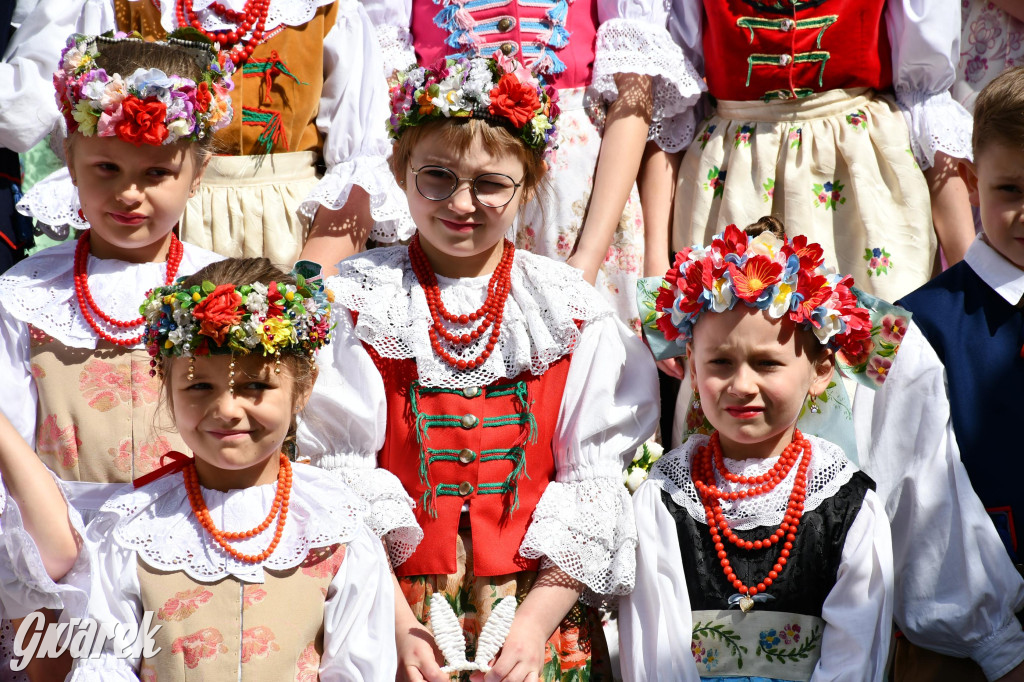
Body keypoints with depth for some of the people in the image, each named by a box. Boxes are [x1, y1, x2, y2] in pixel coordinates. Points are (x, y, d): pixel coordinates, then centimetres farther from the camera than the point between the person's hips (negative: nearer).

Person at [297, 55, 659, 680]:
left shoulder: (575, 315, 1)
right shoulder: (358, 304, -2)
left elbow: (596, 485, -1)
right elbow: (337, 473, -6)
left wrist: (536, 620, -10)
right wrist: (397, 623, -13)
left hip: (540, 618, 1)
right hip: (396, 617, -1)